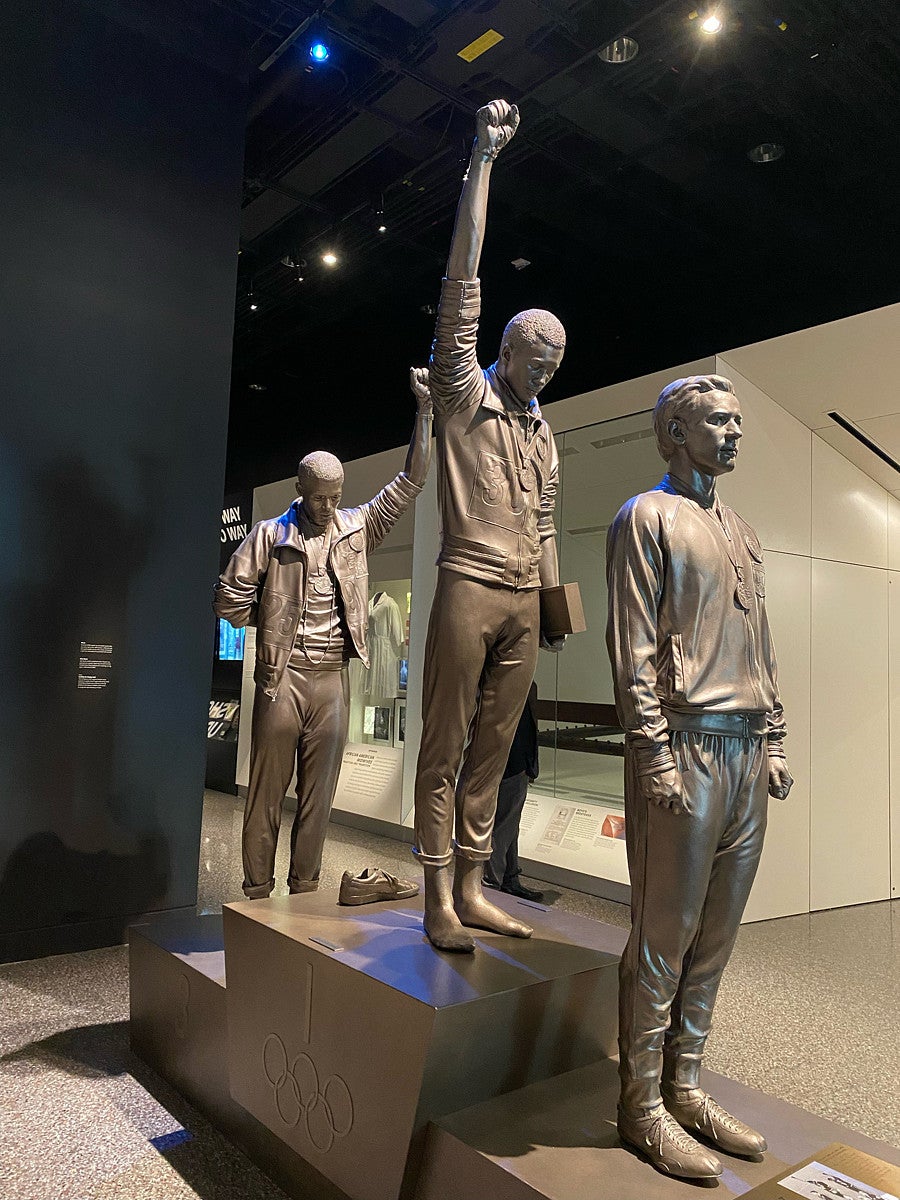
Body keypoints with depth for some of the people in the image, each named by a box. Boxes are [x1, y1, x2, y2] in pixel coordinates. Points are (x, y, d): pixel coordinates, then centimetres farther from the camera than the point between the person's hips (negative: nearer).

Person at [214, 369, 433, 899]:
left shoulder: (356, 527, 10)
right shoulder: (270, 535, 2)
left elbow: (408, 486, 3)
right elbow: (231, 598, 3)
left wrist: (424, 410, -2)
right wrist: (275, 628, 3)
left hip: (334, 677, 3)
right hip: (283, 675, -3)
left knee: (320, 791, 7)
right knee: (268, 788, 3)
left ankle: (305, 890, 17)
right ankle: (257, 893, 12)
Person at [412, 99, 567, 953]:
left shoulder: (542, 431, 21)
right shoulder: (463, 394, 4)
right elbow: (461, 288, -5)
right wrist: (482, 161, -5)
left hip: (524, 601, 6)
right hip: (469, 587, -6)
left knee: (493, 750, 7)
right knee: (444, 747, -2)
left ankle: (472, 890, 16)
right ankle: (437, 899, 5)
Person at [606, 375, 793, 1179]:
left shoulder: (742, 533, 21)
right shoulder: (648, 517, -2)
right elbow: (633, 646, -10)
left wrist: (774, 741, 14)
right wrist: (655, 753, -16)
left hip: (747, 752, 8)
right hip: (686, 748, -7)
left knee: (716, 936, 12)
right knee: (664, 937, 1)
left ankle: (684, 1087, 26)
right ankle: (643, 1106, 15)